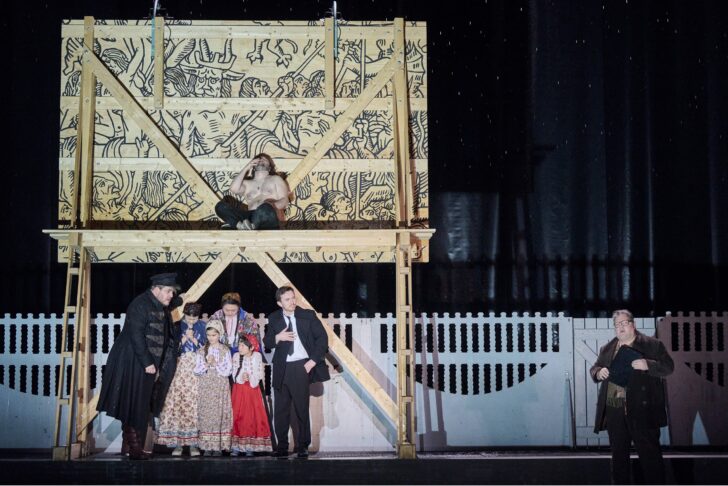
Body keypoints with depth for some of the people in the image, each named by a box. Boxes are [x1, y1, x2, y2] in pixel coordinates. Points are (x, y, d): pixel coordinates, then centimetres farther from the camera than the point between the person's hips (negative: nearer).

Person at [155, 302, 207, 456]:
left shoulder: (202, 327, 9)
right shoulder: (178, 326, 8)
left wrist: (193, 338, -7)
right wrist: (185, 337, -9)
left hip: (197, 369, 0)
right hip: (181, 367, 0)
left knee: (194, 403, -7)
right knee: (177, 402, -9)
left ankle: (193, 443, -4)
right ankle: (177, 443, -5)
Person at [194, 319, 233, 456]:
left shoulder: (225, 350, 2)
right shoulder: (202, 351, 8)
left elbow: (227, 371, -4)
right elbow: (196, 370, 4)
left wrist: (215, 364, -13)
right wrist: (206, 364, -12)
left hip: (220, 387, -2)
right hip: (205, 387, 2)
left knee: (219, 415, -6)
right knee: (205, 415, -2)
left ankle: (219, 446, -2)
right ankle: (207, 446, 2)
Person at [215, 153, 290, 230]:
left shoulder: (275, 179, 25)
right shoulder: (247, 183, 31)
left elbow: (284, 201, 11)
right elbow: (234, 189, 8)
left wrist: (271, 206, -12)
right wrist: (246, 168, 17)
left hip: (269, 217, -3)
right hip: (251, 216, 3)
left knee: (266, 208, -42)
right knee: (221, 206, -22)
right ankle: (241, 225, -42)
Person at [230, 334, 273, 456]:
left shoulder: (257, 357, -2)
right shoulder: (236, 357, 3)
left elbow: (259, 375, -5)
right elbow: (234, 375, 0)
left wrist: (250, 377, -19)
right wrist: (242, 377, -18)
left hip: (252, 390, -1)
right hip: (239, 390, 1)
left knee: (252, 417, -2)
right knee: (237, 416, -2)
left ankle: (250, 446, 2)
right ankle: (236, 446, 1)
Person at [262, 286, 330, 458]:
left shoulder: (308, 315, 1)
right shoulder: (274, 319, 7)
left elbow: (322, 337, 2)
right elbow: (266, 343, 8)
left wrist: (313, 360, -6)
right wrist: (277, 337, -13)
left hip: (301, 366, -2)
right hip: (282, 368, 2)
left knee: (302, 408, 1)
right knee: (281, 409, 3)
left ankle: (303, 446, 11)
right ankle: (282, 446, 12)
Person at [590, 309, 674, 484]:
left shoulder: (652, 345, 2)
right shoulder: (607, 349, 15)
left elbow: (668, 366, -3)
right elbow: (594, 368, 20)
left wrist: (648, 365, -20)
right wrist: (598, 372, -4)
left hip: (643, 410, -4)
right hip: (614, 411, 5)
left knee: (649, 453, -4)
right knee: (618, 454, 11)